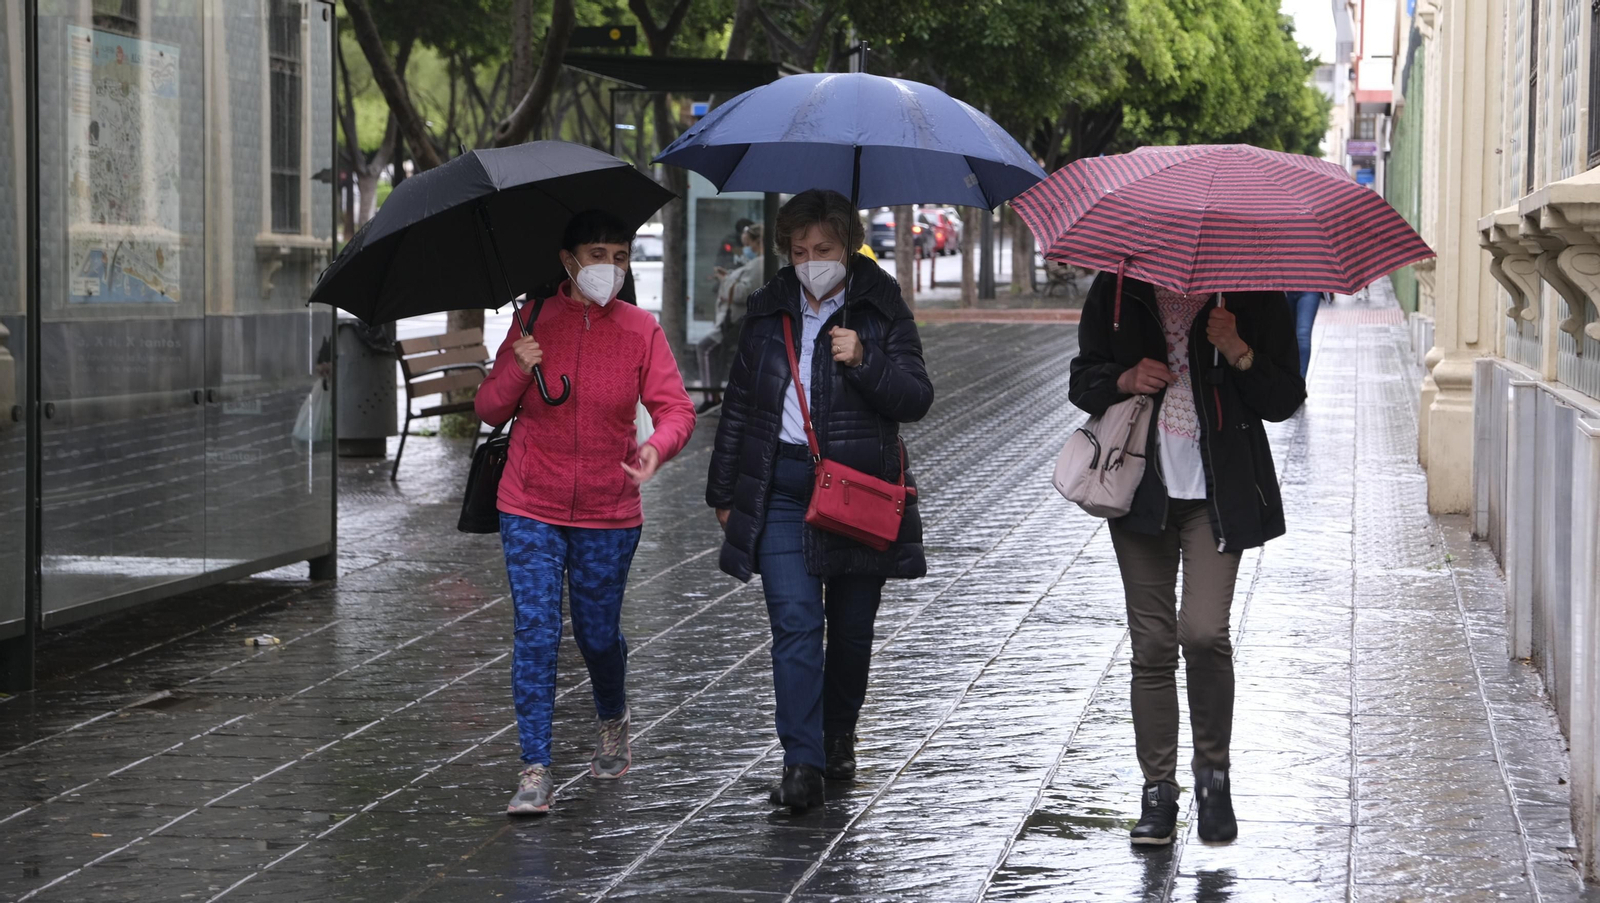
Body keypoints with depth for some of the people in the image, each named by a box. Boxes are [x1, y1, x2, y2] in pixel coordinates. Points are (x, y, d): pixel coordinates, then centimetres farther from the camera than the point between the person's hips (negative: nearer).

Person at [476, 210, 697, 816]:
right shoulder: (532, 323, -1)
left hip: (608, 514, 0)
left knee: (598, 632, 11)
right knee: (535, 631, -9)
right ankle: (536, 772, -5)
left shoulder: (641, 330, -2)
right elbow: (489, 410, 3)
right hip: (531, 508, 0)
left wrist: (657, 447, -32)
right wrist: (518, 370, -17)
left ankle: (613, 721, 44)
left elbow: (675, 407, -10)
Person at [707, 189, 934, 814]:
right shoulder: (768, 311, 11)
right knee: (795, 623, -11)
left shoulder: (881, 310, 2)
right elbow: (738, 405, 18)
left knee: (852, 628, 9)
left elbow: (916, 400, -4)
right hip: (781, 488, 1)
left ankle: (839, 734, 32)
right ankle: (802, 763, -14)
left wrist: (864, 362, -20)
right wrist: (723, 492, 18)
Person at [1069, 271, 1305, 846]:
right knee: (1152, 643, 3)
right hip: (1143, 490, 2)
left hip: (1218, 495, -2)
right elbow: (1082, 382, 12)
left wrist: (1240, 354, -15)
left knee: (1203, 631, -16)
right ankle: (1158, 788, 13)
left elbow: (1285, 400, 1)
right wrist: (1124, 381, -9)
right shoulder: (1117, 293, 5)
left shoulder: (1251, 296, 1)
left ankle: (1213, 772, 5)